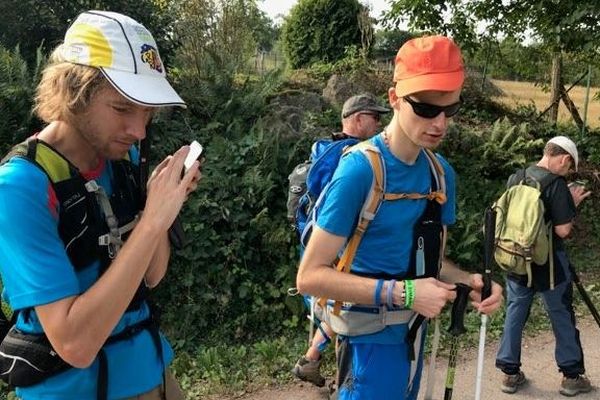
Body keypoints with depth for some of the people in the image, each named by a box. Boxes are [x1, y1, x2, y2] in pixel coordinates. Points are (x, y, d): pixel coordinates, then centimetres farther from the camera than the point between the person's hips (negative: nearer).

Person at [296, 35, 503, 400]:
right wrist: (402, 293, -26)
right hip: (373, 341, -7)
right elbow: (311, 276, -22)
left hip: (414, 337, 7)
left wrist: (468, 282, -9)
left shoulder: (441, 173, -1)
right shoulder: (360, 168, -22)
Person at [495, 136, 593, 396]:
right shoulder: (557, 184, -17)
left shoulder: (514, 178, 2)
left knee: (514, 314, 13)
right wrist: (573, 204, -3)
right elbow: (563, 230, -19)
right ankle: (572, 375, 22)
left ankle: (510, 373, 19)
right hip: (548, 262, -5)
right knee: (562, 317, 11)